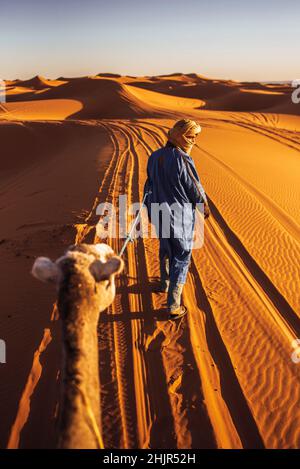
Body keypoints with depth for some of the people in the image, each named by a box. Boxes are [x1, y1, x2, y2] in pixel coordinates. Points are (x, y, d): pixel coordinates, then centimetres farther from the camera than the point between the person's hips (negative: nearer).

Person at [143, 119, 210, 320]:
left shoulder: (154, 157, 0)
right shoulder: (183, 160, -21)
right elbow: (195, 188, -13)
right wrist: (205, 205, 6)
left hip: (159, 214, 7)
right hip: (181, 217, -7)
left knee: (166, 249, 28)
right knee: (181, 259, 5)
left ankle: (165, 284, 50)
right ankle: (174, 306, 9)